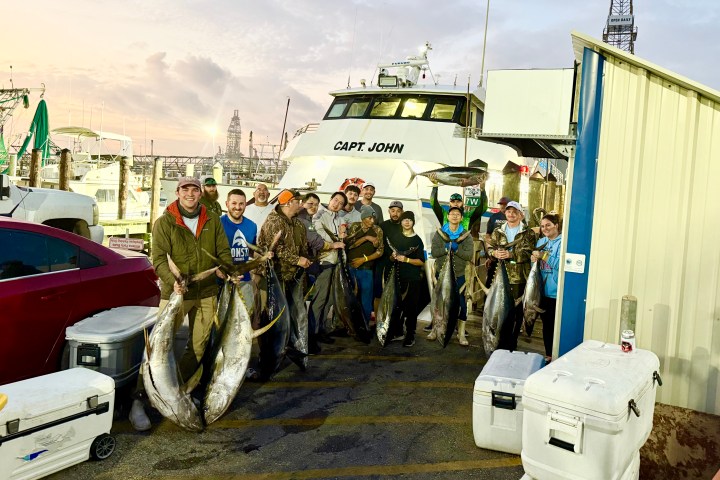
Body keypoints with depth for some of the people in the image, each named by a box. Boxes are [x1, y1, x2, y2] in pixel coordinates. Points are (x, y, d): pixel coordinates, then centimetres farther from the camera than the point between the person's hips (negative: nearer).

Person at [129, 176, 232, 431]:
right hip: (175, 293, -4)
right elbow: (159, 258, -12)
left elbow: (223, 252, 10)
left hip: (206, 293, 4)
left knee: (198, 346, 12)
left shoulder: (212, 221, 6)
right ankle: (138, 399, -2)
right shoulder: (164, 222, -4)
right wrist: (172, 281, -29)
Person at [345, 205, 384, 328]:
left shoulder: (377, 230, 4)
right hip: (351, 268, 0)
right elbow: (349, 244, -9)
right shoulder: (354, 227, 4)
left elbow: (380, 251, 0)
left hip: (367, 270, 0)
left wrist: (363, 259, -8)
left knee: (366, 299, 2)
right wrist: (366, 238, -14)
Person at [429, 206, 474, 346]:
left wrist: (456, 249, -22)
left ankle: (461, 333, 7)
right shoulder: (439, 233, 3)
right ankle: (436, 329, 23)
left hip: (459, 275, -1)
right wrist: (446, 249, -22)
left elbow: (469, 255, -10)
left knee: (461, 303, -3)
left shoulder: (466, 235, 1)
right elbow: (434, 252, -8)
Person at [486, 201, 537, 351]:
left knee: (516, 311, 3)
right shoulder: (498, 231, 13)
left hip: (519, 278, -2)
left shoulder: (528, 233, 2)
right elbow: (489, 247, 6)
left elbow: (528, 252, -11)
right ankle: (500, 342, 17)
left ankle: (511, 343, 15)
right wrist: (495, 253, -16)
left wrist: (510, 254, -23)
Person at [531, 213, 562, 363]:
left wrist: (543, 256, -18)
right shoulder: (541, 241, 12)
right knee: (546, 323, 15)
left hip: (557, 291, -6)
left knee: (556, 324, 0)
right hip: (543, 289, 6)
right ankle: (548, 354, 26)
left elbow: (561, 264, -19)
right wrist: (534, 259, -3)